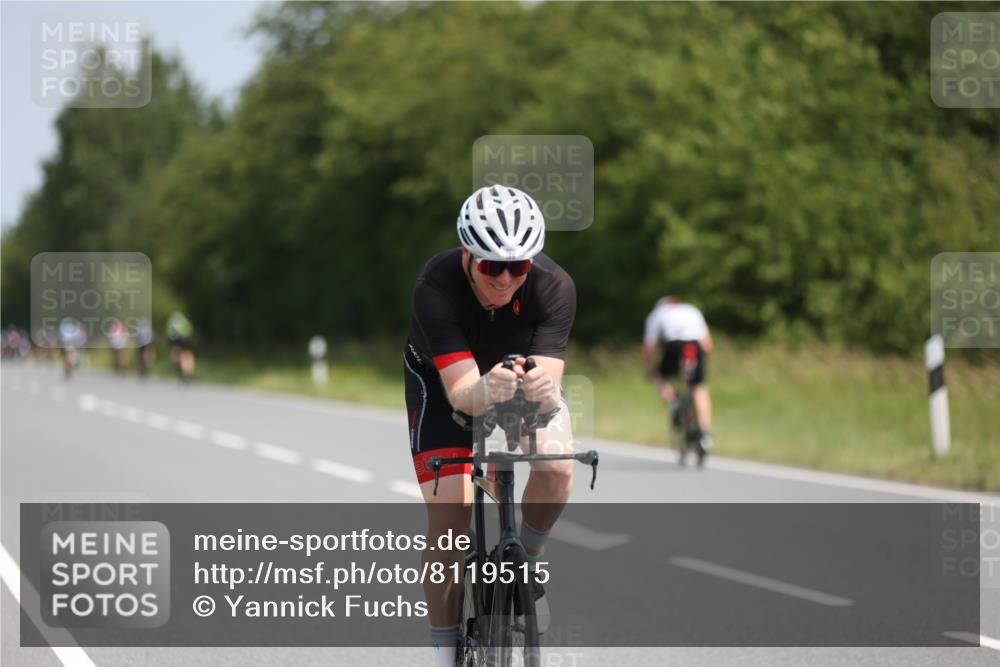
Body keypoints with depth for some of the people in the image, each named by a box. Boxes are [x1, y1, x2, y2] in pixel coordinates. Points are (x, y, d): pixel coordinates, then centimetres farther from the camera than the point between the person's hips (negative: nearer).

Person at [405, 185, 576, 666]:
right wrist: (487, 391, -66)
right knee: (450, 510, -16)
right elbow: (460, 389, -43)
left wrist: (546, 393, -64)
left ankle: (528, 558, 4)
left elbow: (549, 380, -40)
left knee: (556, 467, -27)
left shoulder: (553, 286, -33)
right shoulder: (436, 287, -37)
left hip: (525, 371, 1)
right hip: (443, 378, -1)